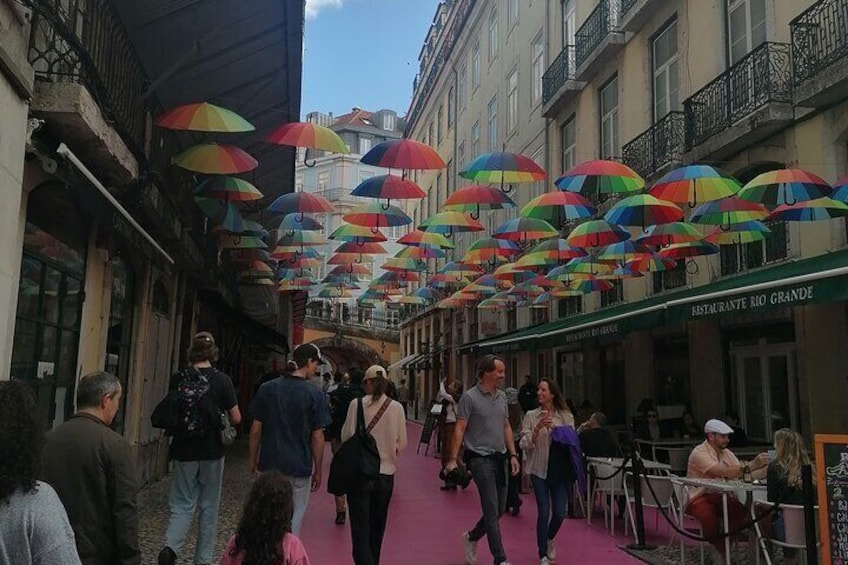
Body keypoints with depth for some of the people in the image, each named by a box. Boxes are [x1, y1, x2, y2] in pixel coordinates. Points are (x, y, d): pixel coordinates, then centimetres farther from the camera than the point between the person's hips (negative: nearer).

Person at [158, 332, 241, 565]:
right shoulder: (222, 380, -10)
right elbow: (236, 418, -7)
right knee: (208, 507, 11)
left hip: (184, 451, 2)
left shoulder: (178, 379, -3)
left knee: (182, 504, 11)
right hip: (211, 451, -2)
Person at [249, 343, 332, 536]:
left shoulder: (267, 389, -1)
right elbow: (317, 437, -8)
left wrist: (253, 460, 14)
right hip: (299, 467, -3)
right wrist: (318, 471, 2)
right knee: (293, 520, 9)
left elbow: (255, 430, 2)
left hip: (269, 464, 4)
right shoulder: (315, 395, -11)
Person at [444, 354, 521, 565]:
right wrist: (453, 459, -17)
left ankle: (472, 537, 34)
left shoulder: (502, 396, 11)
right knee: (492, 511, -5)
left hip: (500, 458, 7)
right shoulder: (470, 397, -9)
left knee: (499, 510, 11)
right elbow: (459, 429, -11)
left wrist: (513, 455, 10)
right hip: (480, 458, -7)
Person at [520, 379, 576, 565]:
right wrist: (537, 429, -18)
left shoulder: (566, 416, 3)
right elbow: (524, 445, -3)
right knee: (544, 512, -4)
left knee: (559, 513, 1)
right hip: (539, 469, -1)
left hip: (560, 469, 1)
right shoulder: (531, 416, 0)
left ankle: (549, 539, 36)